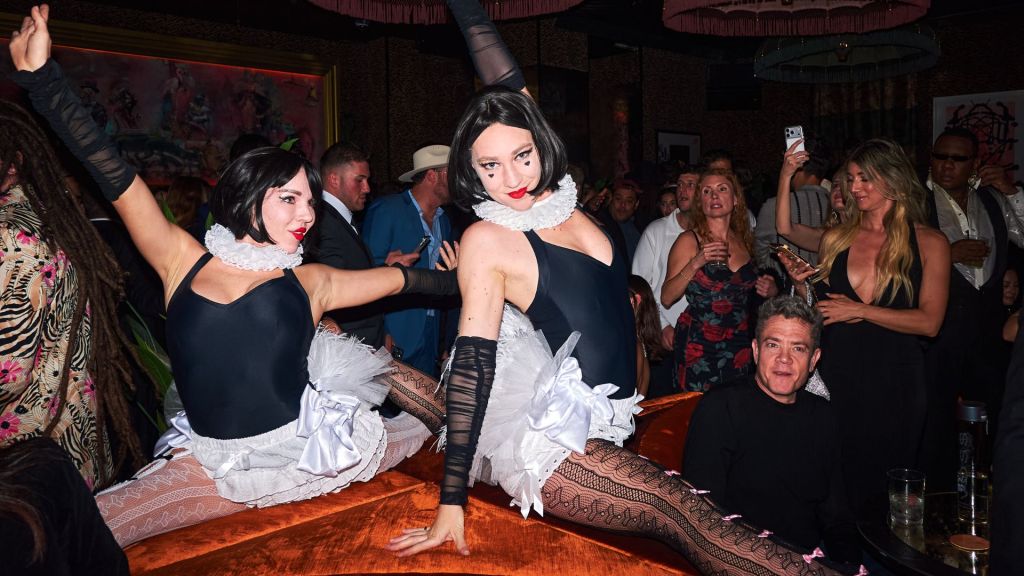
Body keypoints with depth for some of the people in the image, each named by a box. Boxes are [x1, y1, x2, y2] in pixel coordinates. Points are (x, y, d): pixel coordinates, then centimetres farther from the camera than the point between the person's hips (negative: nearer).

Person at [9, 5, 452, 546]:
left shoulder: (311, 281, 3)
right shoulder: (182, 262, 2)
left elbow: (403, 277, 9)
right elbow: (114, 176, -1)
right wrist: (39, 74, -4)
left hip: (309, 449, 1)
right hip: (214, 462, 0)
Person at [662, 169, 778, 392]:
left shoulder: (744, 241, 9)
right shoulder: (689, 241, -5)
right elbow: (666, 298, -11)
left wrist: (770, 291, 4)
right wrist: (695, 264, -20)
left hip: (740, 347, 4)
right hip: (699, 347, -4)